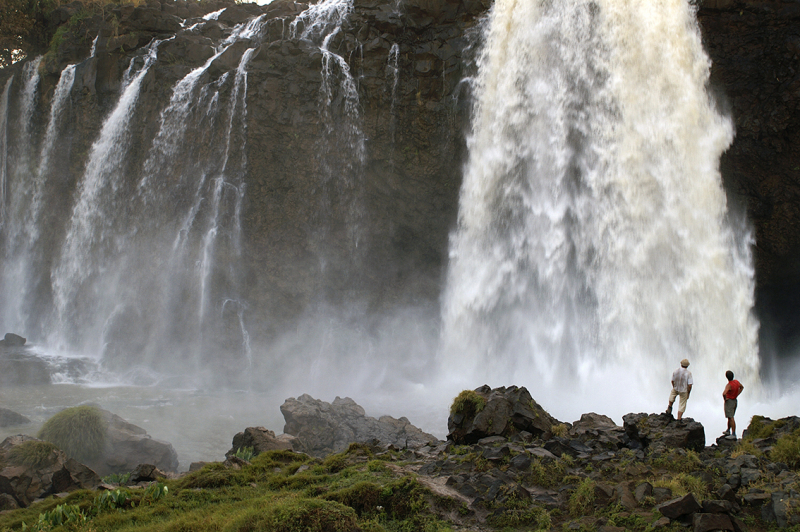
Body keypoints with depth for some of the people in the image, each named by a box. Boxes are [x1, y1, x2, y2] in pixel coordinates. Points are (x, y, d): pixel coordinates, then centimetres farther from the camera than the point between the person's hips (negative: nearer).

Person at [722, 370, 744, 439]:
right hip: (735, 401, 9)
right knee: (730, 417, 21)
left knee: (731, 418, -6)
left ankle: (733, 434, -6)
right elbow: (742, 387, 20)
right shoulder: (736, 381, -1)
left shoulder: (729, 385, -26)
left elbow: (724, 393, -41)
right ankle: (728, 431, 33)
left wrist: (725, 399, -20)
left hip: (729, 401, -9)